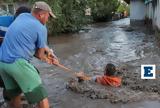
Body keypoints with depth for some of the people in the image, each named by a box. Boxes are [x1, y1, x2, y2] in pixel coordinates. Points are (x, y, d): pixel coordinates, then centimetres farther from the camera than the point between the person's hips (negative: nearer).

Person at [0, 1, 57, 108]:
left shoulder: (22, 16, 15)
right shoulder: (41, 28, -5)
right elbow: (40, 55, 2)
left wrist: (46, 48, 18)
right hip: (18, 62, -8)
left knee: (14, 95, 20)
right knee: (41, 96, -1)